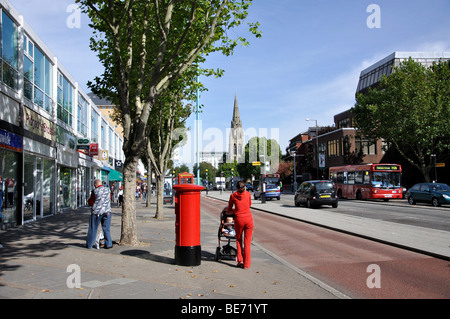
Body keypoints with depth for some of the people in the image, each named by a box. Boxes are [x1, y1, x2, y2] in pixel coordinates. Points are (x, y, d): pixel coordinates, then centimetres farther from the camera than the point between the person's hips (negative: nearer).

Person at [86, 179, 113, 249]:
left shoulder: (95, 191, -8)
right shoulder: (107, 189, 2)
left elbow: (90, 202, -1)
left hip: (96, 211, -2)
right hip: (107, 211, 2)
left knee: (93, 229, 8)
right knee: (106, 228, 7)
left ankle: (89, 244, 17)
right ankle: (108, 244, 5)